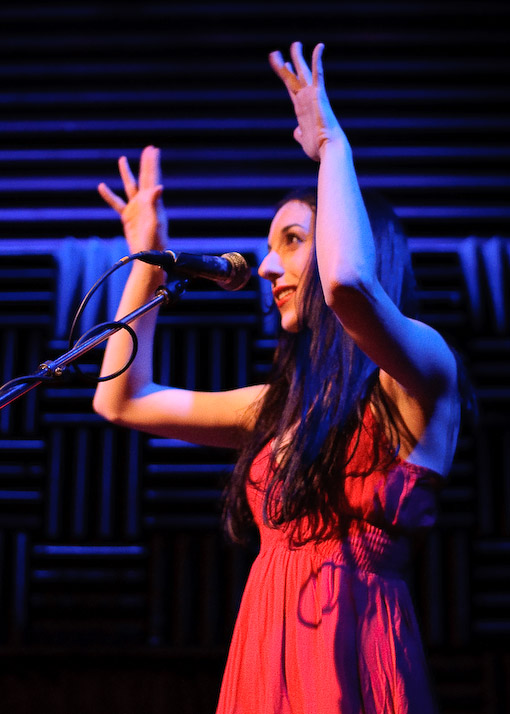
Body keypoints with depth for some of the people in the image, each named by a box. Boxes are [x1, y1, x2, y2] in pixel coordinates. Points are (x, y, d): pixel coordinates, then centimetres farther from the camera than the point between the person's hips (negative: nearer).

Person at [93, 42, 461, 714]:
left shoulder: (419, 370, -5)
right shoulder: (284, 402, 16)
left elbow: (347, 282, -28)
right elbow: (122, 400, 20)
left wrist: (332, 146, -12)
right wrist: (148, 262, 21)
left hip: (352, 658, -7)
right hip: (260, 659, 7)